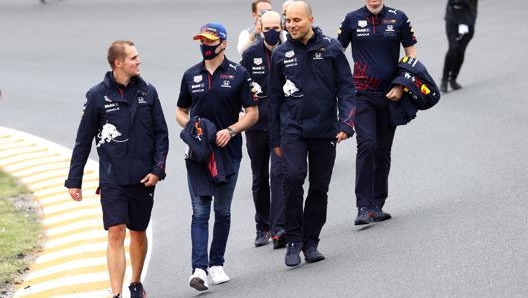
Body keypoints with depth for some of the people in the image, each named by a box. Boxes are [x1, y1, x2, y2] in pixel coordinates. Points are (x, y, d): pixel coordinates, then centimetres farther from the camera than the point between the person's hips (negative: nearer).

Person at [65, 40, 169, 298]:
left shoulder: (147, 92, 4)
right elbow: (83, 141, 3)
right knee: (116, 233, -11)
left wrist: (158, 169, -5)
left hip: (143, 178, 3)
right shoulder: (98, 95, -3)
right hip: (112, 179, -3)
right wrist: (74, 181, 2)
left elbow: (161, 134, 8)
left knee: (138, 233, 14)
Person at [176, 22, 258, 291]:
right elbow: (180, 112, 17)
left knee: (222, 211, 10)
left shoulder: (238, 74, 0)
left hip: (228, 152, -1)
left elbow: (252, 113, 0)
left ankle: (216, 264, 22)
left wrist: (231, 130, -15)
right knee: (200, 211, -6)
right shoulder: (191, 75, 9)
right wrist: (190, 126, -4)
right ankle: (199, 269, -14)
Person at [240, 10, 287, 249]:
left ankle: (278, 228, -19)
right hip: (256, 124, 3)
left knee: (279, 173, -15)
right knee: (260, 178, 12)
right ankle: (263, 227, 23)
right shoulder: (250, 55, 4)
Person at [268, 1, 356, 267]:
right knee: (293, 176, -20)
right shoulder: (281, 54, 4)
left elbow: (346, 87, 2)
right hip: (293, 128, -1)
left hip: (324, 129, 1)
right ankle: (294, 240, -11)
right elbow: (274, 97, 10)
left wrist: (345, 123, -10)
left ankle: (311, 242, 18)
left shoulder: (331, 48, 0)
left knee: (320, 187, 5)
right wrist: (275, 139, 9)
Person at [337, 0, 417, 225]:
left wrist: (401, 86, -4)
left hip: (390, 94, 2)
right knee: (367, 145, -16)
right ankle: (364, 207, -15)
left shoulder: (398, 18, 3)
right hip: (362, 93, -2)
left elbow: (411, 54, 7)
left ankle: (377, 206, 17)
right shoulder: (352, 19, 2)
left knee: (383, 151, 8)